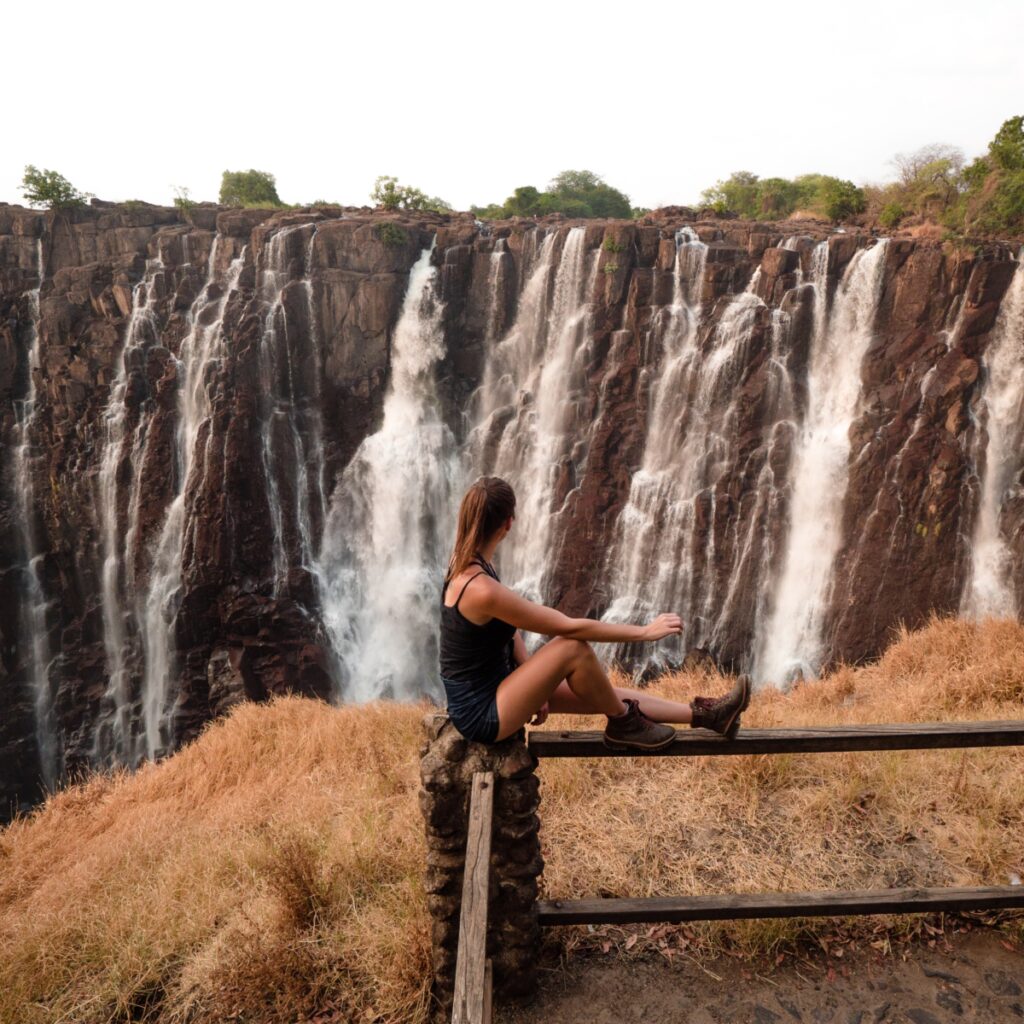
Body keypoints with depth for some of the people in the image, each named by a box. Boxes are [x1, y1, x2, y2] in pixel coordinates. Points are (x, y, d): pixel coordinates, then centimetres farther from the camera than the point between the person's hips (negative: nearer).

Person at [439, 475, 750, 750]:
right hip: (481, 714, -9)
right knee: (574, 647, -22)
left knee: (603, 694, 8)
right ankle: (623, 725, 4)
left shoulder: (468, 564, -1)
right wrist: (645, 631, -15)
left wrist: (536, 687, 6)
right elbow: (570, 627, -25)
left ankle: (702, 714, 19)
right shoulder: (481, 590, -31)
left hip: (487, 689, 9)